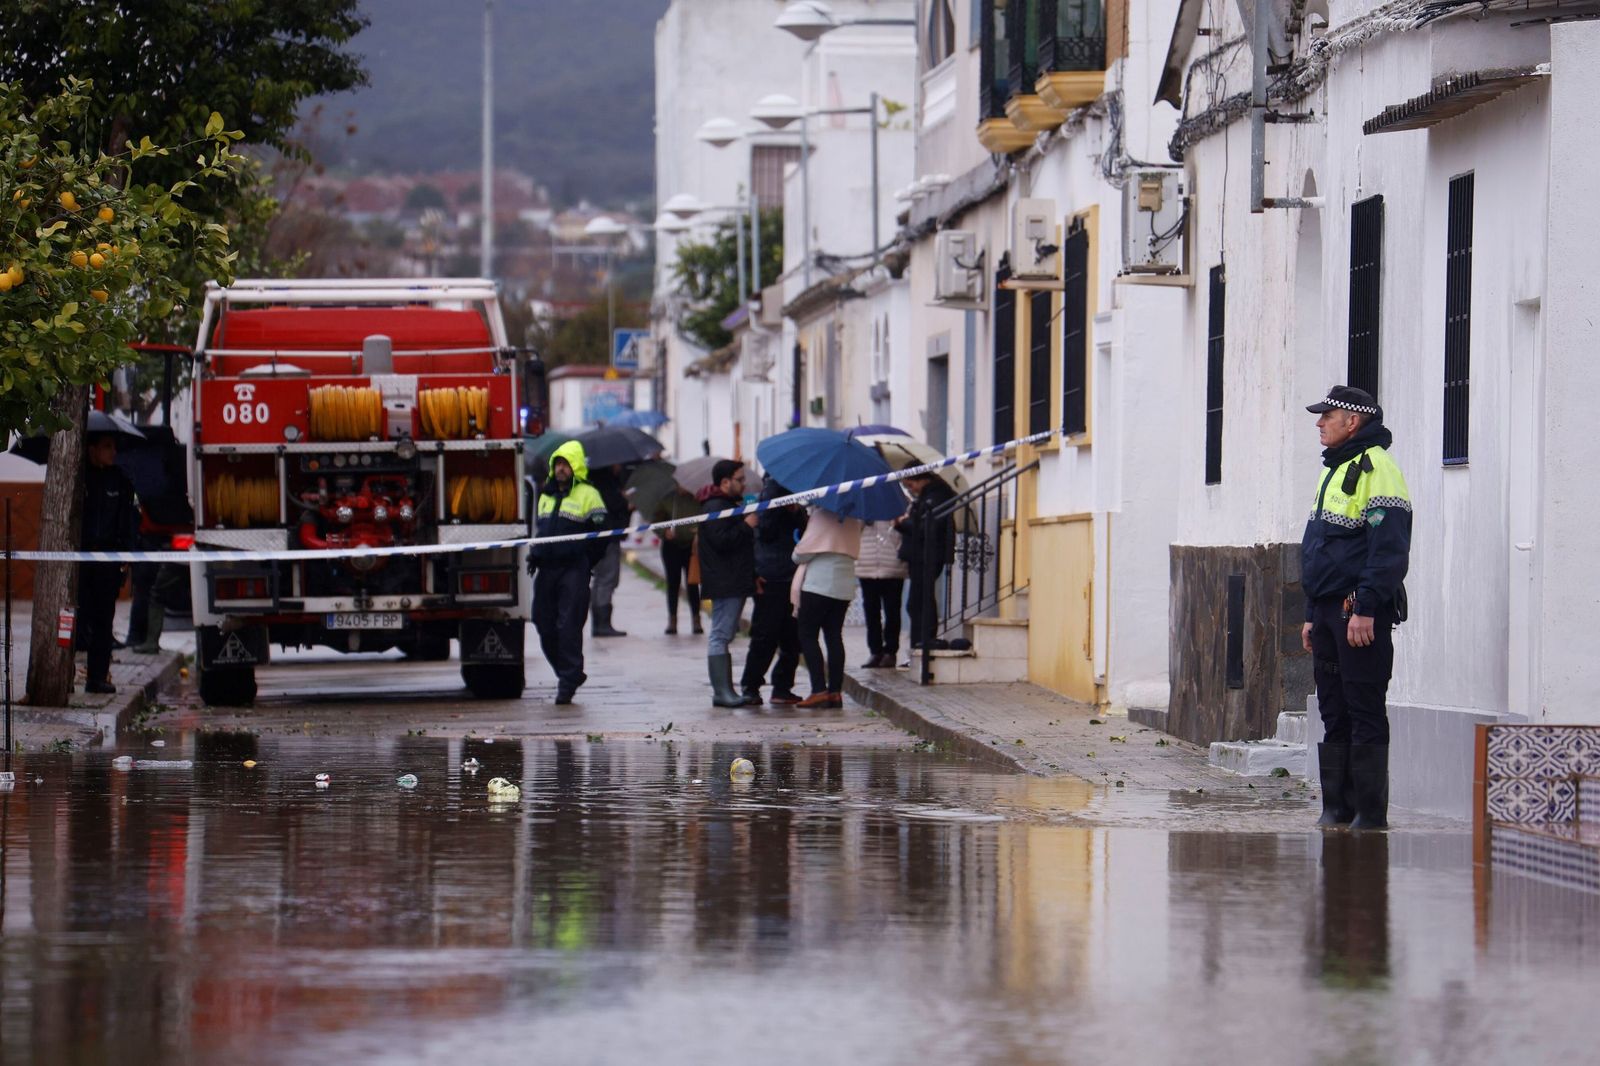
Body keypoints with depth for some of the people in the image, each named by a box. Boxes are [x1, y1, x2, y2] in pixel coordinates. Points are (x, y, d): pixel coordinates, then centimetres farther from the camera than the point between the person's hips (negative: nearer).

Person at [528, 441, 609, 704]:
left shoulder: (588, 495, -2)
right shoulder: (546, 495, 18)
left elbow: (599, 536, -4)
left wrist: (583, 565, -6)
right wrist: (534, 554, 16)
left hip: (573, 572, -7)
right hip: (546, 571, 7)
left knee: (569, 627, -8)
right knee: (545, 626, 6)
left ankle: (568, 681, -3)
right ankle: (568, 673, 21)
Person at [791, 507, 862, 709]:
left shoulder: (822, 513, -13)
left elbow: (805, 550, -13)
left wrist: (797, 555, 9)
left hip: (819, 581, -7)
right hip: (845, 584, 7)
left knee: (808, 635, -1)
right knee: (834, 636, 9)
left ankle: (819, 690, -9)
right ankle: (835, 691, 4)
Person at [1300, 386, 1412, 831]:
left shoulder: (1376, 469, -11)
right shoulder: (1334, 471, 21)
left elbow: (1389, 548, -18)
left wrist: (1365, 609, -23)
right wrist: (1312, 615, 22)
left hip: (1360, 614, -10)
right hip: (1329, 610, 10)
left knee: (1365, 714, -7)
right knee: (1333, 712, 10)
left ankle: (1371, 811, -5)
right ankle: (1337, 807, 14)